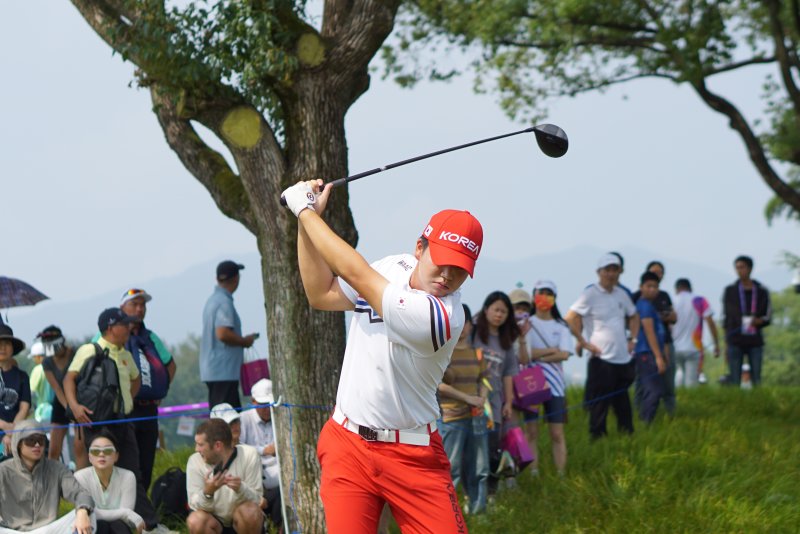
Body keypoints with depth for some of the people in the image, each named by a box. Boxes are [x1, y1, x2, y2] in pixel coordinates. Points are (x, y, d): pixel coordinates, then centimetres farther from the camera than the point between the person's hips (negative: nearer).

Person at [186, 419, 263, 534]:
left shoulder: (248, 455, -14)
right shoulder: (195, 461, -10)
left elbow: (256, 499, -16)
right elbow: (195, 505, -12)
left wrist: (241, 489, -39)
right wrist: (208, 492, -35)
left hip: (241, 521, -1)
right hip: (215, 521, 1)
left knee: (249, 511, -34)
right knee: (195, 521, -31)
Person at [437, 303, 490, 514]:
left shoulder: (475, 352, 13)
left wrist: (482, 398, -4)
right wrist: (467, 398, -14)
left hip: (476, 417, 6)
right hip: (451, 417, -6)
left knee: (478, 470, 9)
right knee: (451, 470, -6)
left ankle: (478, 510, 17)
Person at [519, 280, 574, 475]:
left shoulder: (561, 326, 7)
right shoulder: (526, 324, 2)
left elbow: (564, 355, -6)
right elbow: (523, 356, -10)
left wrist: (537, 355, -10)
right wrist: (552, 351, -14)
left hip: (555, 384, 1)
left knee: (557, 433, 0)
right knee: (531, 431, -1)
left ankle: (561, 475, 1)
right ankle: (533, 474, 0)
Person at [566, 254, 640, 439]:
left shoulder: (621, 294, 12)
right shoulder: (590, 294, -7)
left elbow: (633, 316, 28)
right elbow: (570, 318, -14)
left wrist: (632, 339, 15)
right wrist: (585, 343, -13)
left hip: (623, 359, 6)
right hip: (601, 359, -6)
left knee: (623, 403, 12)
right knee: (599, 403, -4)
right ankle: (597, 436, 2)